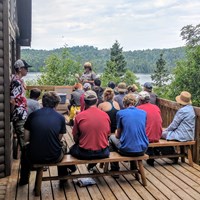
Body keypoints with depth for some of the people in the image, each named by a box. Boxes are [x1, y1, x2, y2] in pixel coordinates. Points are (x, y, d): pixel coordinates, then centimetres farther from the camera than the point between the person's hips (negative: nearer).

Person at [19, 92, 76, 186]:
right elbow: (59, 139, 3)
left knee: (26, 148, 36)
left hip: (34, 157, 1)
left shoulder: (33, 115, -3)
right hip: (54, 157, 0)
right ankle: (63, 179, 50)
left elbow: (26, 138, 1)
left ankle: (23, 179, 50)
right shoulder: (60, 118, -4)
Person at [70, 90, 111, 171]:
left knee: (72, 149, 29)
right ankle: (91, 166, 43)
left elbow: (75, 138, -3)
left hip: (84, 153, -2)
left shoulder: (79, 116, -12)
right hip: (102, 153, 2)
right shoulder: (105, 115, -5)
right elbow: (107, 135, 7)